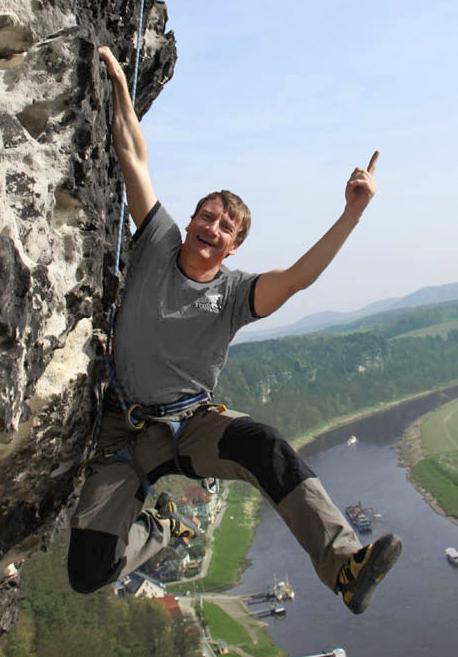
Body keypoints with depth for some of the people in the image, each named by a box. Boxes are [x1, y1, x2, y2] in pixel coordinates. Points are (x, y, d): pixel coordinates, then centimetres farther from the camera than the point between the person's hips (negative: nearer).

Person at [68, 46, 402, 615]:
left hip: (196, 423, -1)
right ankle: (159, 528, 23)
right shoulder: (157, 244, 0)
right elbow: (133, 156, 1)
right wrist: (118, 81, 3)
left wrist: (351, 214, -26)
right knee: (90, 573, -11)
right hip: (127, 428, 1)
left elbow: (297, 277, -20)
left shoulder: (235, 292, -2)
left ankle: (345, 565, -39)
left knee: (263, 444, -37)